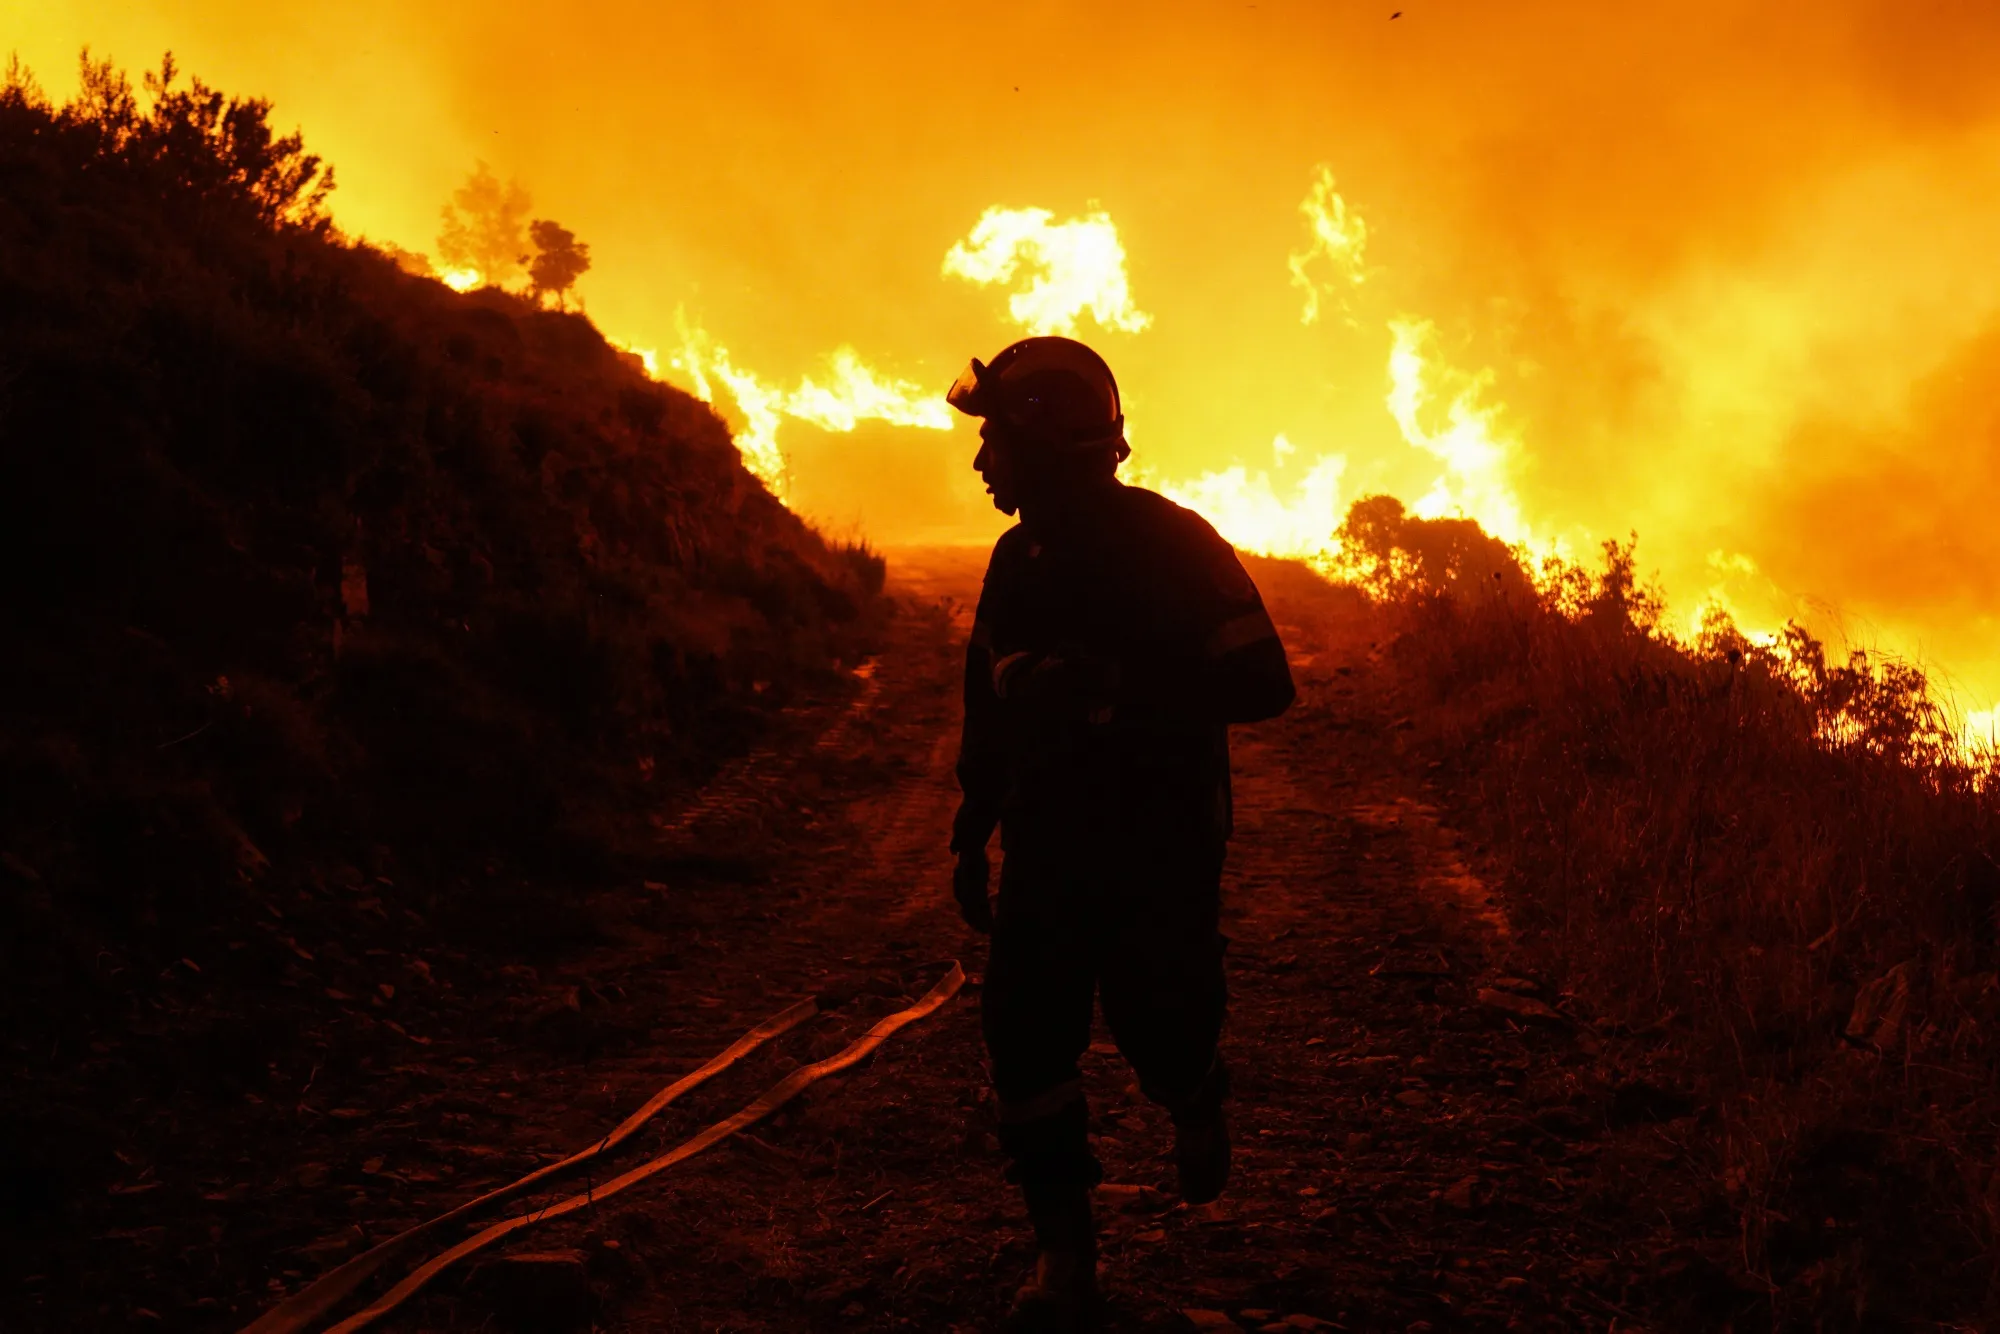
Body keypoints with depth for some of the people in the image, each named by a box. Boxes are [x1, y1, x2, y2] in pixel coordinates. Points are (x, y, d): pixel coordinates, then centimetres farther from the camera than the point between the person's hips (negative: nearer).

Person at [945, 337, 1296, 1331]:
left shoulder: (1171, 545, -12)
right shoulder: (1019, 559, 7)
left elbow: (1263, 683, -19)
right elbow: (991, 706, 18)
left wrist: (1112, 687, -29)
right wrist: (972, 835, 18)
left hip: (1162, 841, -5)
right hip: (1048, 840, 5)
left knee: (1158, 1027, -2)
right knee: (1025, 1030, -3)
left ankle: (1197, 1105, 36)